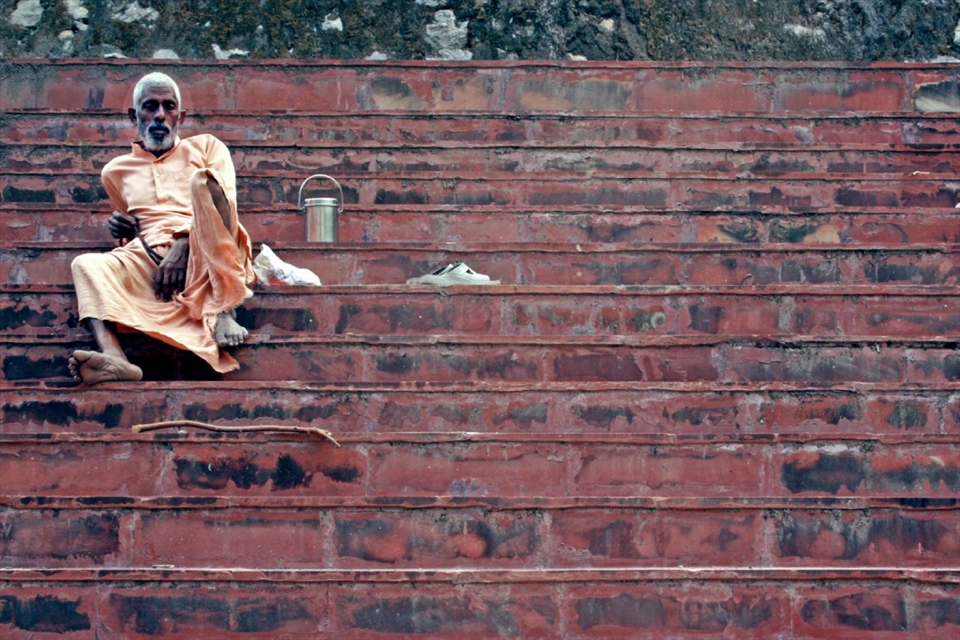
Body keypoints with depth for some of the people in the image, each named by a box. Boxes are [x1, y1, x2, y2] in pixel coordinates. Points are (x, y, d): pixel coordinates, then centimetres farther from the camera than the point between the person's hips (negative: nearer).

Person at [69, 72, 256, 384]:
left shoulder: (205, 147, 19)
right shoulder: (116, 171, 27)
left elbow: (225, 207, 3)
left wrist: (183, 245, -13)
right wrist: (123, 231, 9)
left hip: (207, 261, -2)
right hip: (150, 262, 2)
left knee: (203, 181, -28)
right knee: (87, 265, -26)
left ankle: (223, 310, -31)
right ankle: (114, 359, -54)